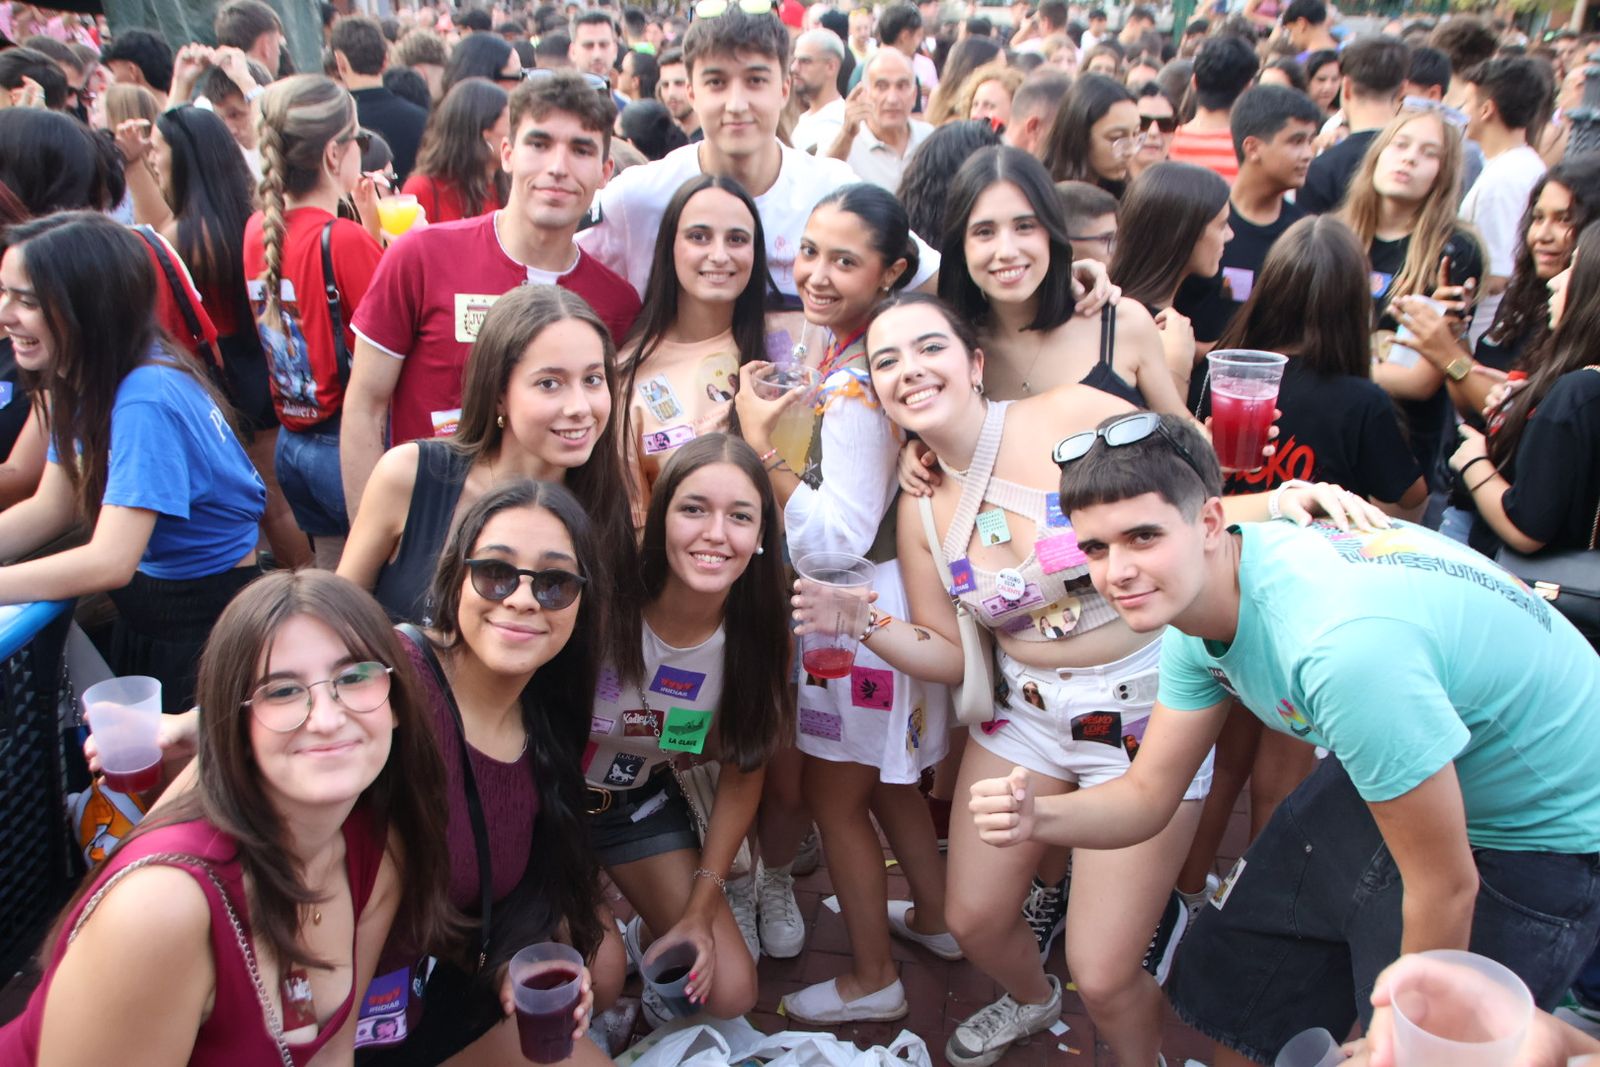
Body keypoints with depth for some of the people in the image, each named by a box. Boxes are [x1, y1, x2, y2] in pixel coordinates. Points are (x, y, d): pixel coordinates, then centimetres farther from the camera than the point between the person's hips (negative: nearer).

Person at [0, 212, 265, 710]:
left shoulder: (145, 401, -28)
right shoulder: (81, 382, -2)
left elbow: (110, 562, -32)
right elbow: (51, 508, 2)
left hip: (209, 620, -8)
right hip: (144, 614, 8)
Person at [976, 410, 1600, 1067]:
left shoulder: (1344, 643, -40)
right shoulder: (1193, 597, -13)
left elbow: (1446, 886, -27)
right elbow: (1147, 797, -5)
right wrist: (1037, 817, -26)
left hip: (1538, 832, -7)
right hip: (1392, 772, 7)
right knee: (1235, 986, 14)